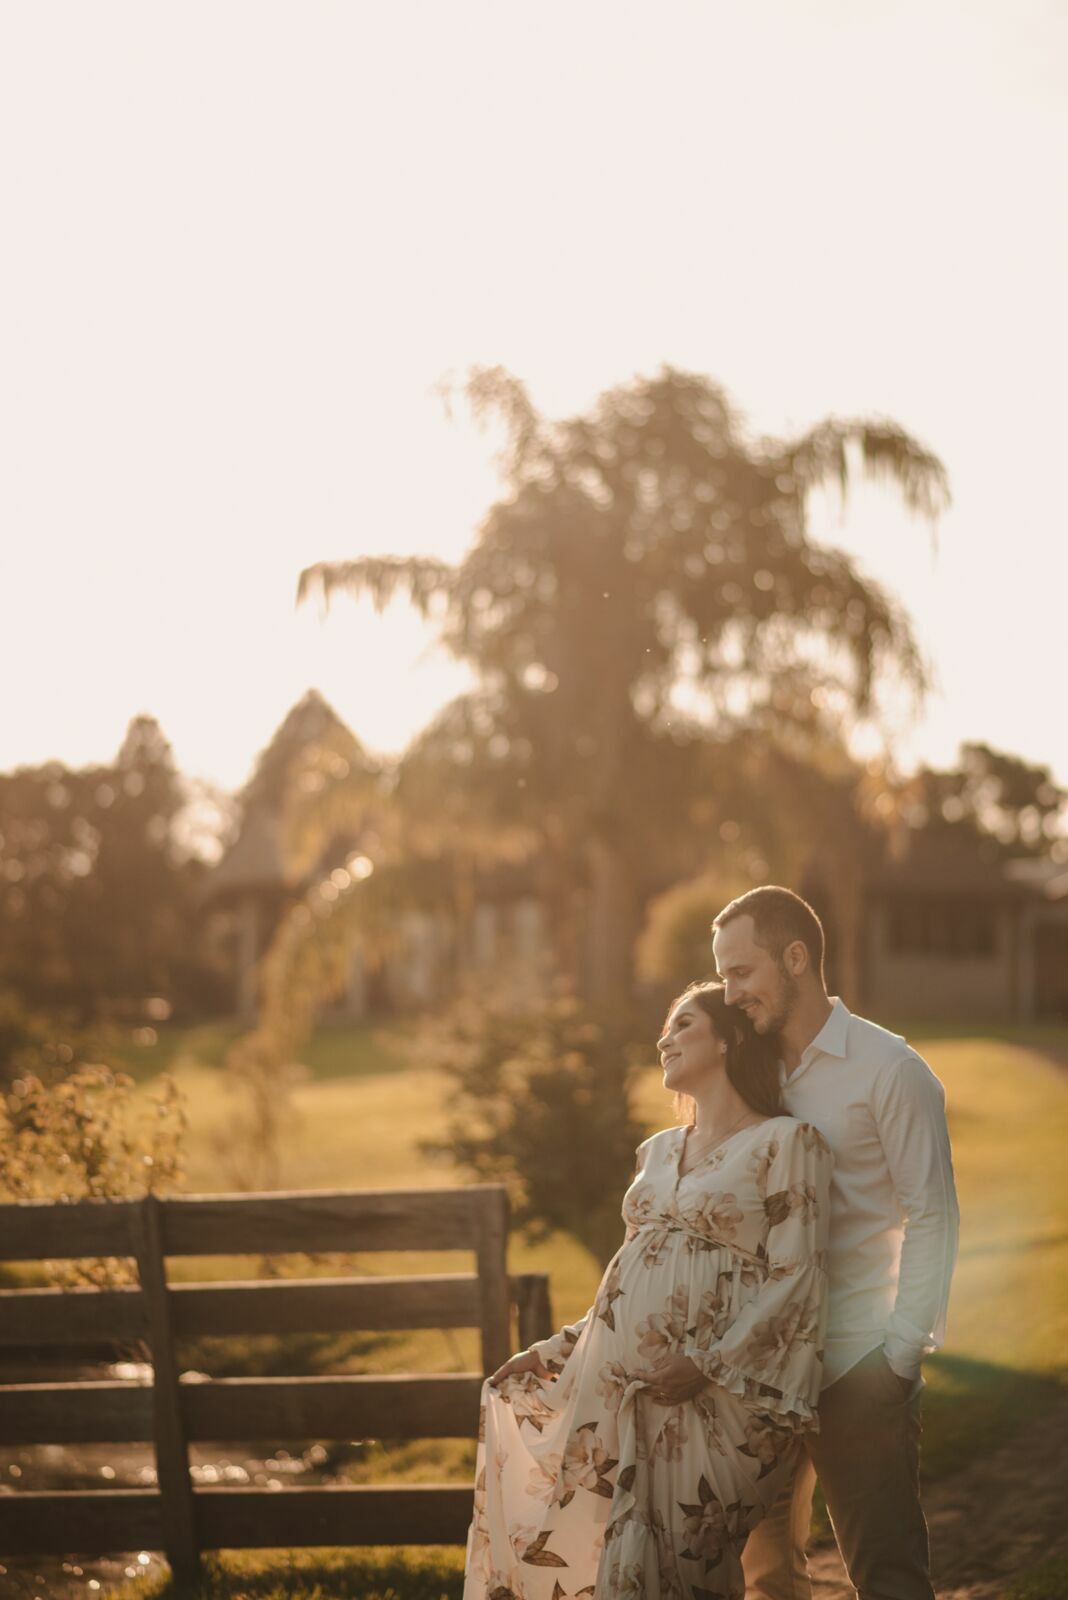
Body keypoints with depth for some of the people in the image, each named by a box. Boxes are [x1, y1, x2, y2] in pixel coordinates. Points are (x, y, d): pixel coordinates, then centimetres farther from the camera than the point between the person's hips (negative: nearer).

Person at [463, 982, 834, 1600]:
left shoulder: (785, 1142, -2)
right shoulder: (659, 1151, 20)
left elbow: (797, 1280, -10)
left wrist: (709, 1364, -18)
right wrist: (557, 1350, 14)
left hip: (709, 1401, -7)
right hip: (620, 1385, 7)